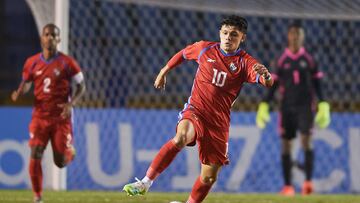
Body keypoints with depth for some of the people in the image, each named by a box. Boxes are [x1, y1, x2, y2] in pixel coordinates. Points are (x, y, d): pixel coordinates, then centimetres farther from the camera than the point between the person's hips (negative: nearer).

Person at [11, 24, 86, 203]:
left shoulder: (67, 62, -5)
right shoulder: (32, 63, 1)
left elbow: (81, 85, 2)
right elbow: (26, 84, 15)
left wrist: (71, 104, -15)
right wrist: (19, 93, -8)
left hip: (61, 118, -1)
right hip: (40, 116, 1)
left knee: (61, 162, 2)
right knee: (35, 155, -14)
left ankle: (69, 151, 40)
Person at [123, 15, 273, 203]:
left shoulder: (245, 62, -6)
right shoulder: (204, 49, 1)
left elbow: (268, 83, -23)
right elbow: (183, 53, 23)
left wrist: (266, 75, -45)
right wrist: (164, 71, 29)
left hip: (219, 122, 1)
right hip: (195, 110, -1)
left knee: (209, 177, 3)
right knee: (181, 137, -35)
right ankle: (146, 182, -31)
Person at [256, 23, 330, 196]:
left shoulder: (308, 59, 5)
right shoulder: (282, 60, 6)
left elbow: (316, 84, 8)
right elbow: (274, 85, 9)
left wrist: (323, 104, -1)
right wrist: (264, 105, 4)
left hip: (305, 105, -2)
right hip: (287, 106, 2)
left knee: (306, 139, -18)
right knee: (286, 144, 1)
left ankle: (308, 181, -22)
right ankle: (287, 186, 7)